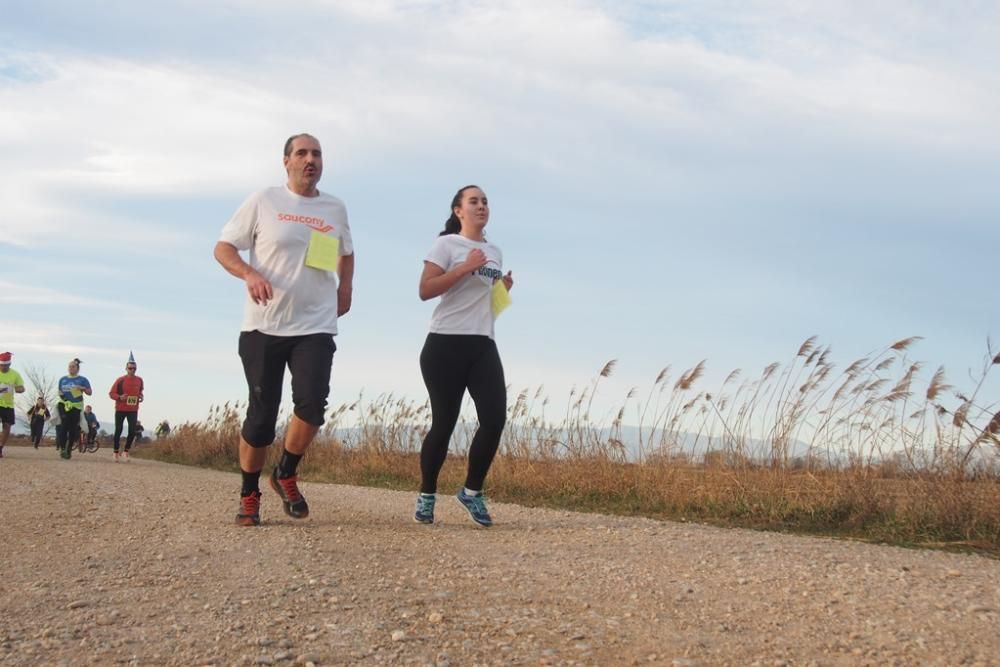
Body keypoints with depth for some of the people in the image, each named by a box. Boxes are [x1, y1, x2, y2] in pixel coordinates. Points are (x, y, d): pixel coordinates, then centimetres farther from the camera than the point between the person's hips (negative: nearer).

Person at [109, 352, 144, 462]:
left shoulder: (139, 380, 1)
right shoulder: (120, 380, -11)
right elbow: (111, 393, -6)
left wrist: (141, 396, -1)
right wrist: (120, 397, -23)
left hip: (133, 410, 2)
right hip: (120, 409, -2)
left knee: (132, 432, -6)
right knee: (118, 431, 5)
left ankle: (126, 452, 10)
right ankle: (116, 452, 19)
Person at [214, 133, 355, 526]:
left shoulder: (335, 209, 12)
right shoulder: (263, 202, 2)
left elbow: (346, 254, 30)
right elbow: (223, 248, 3)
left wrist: (345, 287, 11)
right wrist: (249, 273, -17)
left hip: (315, 327, 2)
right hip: (264, 326, -2)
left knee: (312, 403, -17)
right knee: (261, 414, 0)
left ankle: (286, 474, 8)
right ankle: (249, 495, 17)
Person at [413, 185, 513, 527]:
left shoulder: (495, 252, 20)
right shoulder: (446, 244, -2)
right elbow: (425, 290, -12)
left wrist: (504, 289, 8)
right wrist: (465, 267, -18)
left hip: (483, 345, 6)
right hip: (446, 344, -6)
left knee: (495, 418, -8)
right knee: (444, 422, -3)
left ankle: (472, 491, 9)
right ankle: (426, 496, 14)